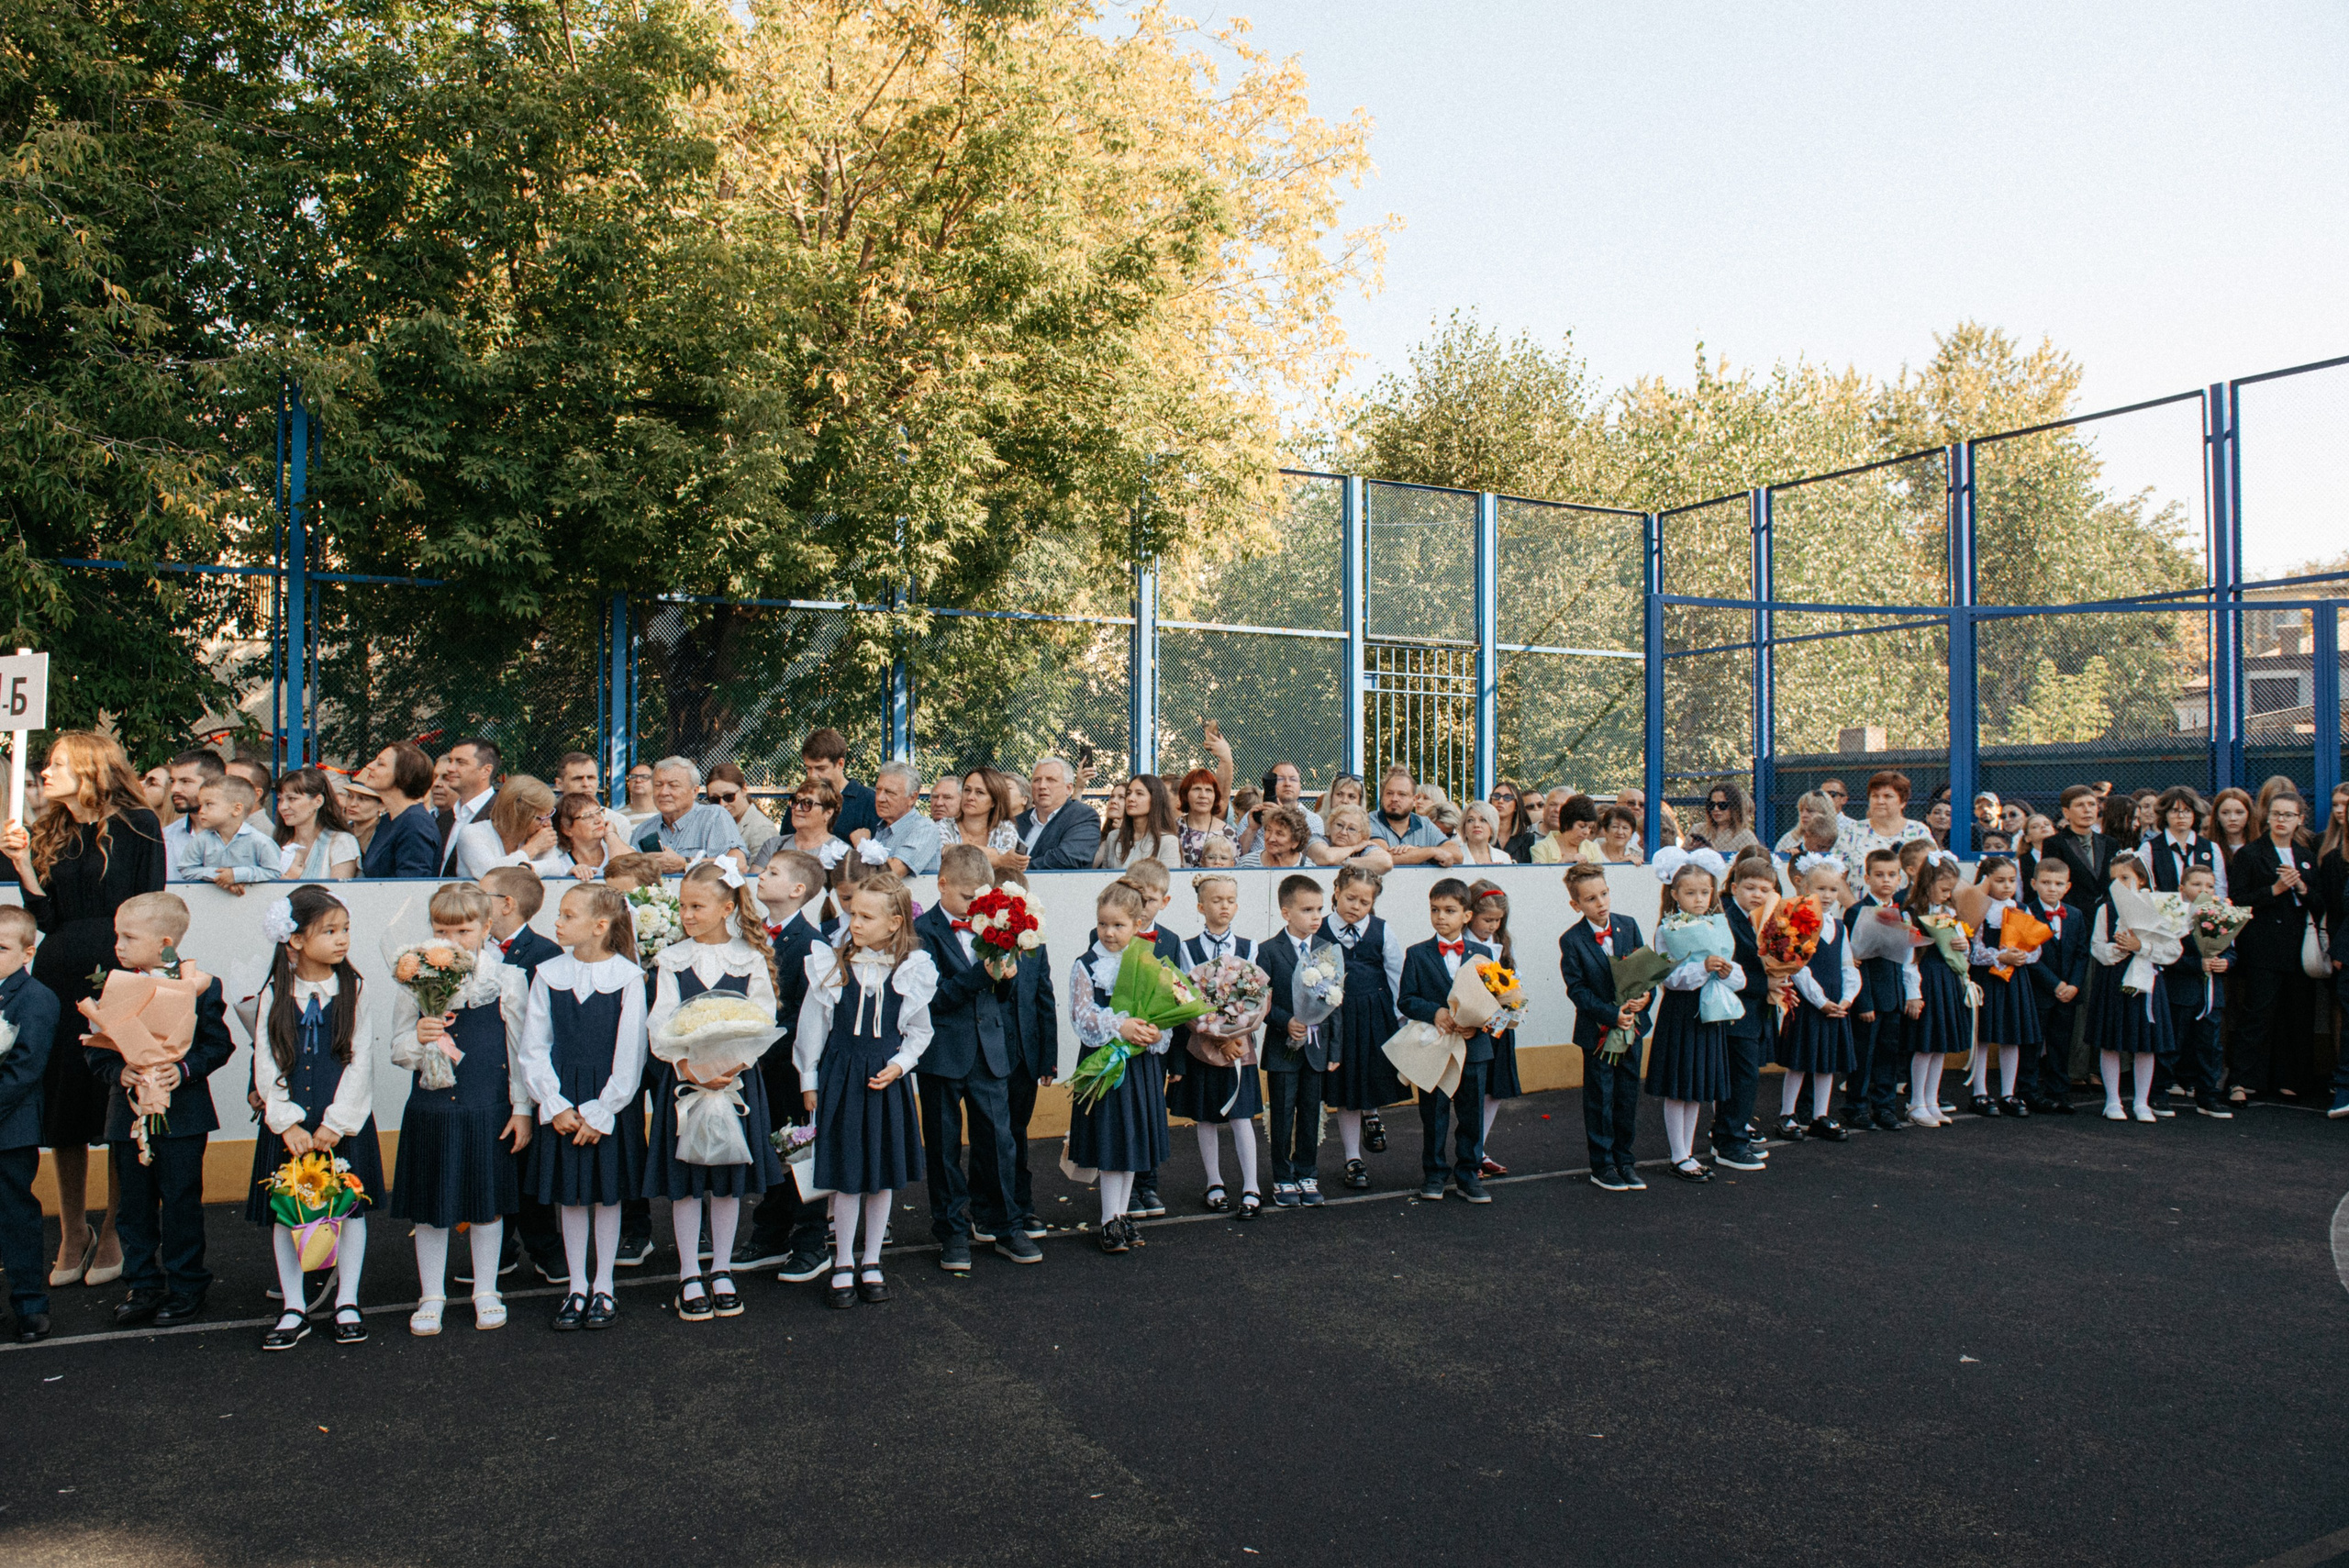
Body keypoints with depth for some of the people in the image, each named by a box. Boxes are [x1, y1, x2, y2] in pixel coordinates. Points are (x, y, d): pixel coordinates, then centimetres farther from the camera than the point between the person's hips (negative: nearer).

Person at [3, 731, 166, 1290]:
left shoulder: (137, 826, -1)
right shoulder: (50, 836, 13)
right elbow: (47, 920, 8)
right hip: (58, 979, 5)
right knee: (61, 1112, 8)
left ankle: (114, 1237, 11)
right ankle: (72, 1236, 21)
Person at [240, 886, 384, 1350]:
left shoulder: (353, 991, -1)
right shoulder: (274, 995, 0)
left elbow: (360, 1062, -4)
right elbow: (266, 1066, -2)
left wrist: (335, 1124, -10)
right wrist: (287, 1124, -11)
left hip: (344, 1121, -1)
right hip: (288, 1124, 1)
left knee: (350, 1207, 5)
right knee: (285, 1213, 6)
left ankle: (347, 1303, 19)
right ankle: (293, 1310, 19)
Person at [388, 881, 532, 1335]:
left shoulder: (508, 979, -3)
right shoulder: (414, 982, -1)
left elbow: (520, 1049, 2)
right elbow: (398, 1053, 3)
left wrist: (521, 1109, 1)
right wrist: (419, 1037, -19)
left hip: (488, 1109, -1)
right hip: (430, 1109, 1)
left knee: (488, 1200, 11)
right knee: (430, 1205, 10)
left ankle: (485, 1292, 27)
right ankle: (432, 1296, 26)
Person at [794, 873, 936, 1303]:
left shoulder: (912, 971, -4)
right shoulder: (831, 967, -5)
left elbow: (920, 1031, 7)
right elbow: (812, 1026, 3)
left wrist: (899, 1065, -8)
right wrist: (809, 1081, 4)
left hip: (886, 1081, 1)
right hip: (840, 1078, -1)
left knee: (882, 1176, 10)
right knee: (846, 1176, 4)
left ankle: (871, 1263, 25)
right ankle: (843, 1264, 21)